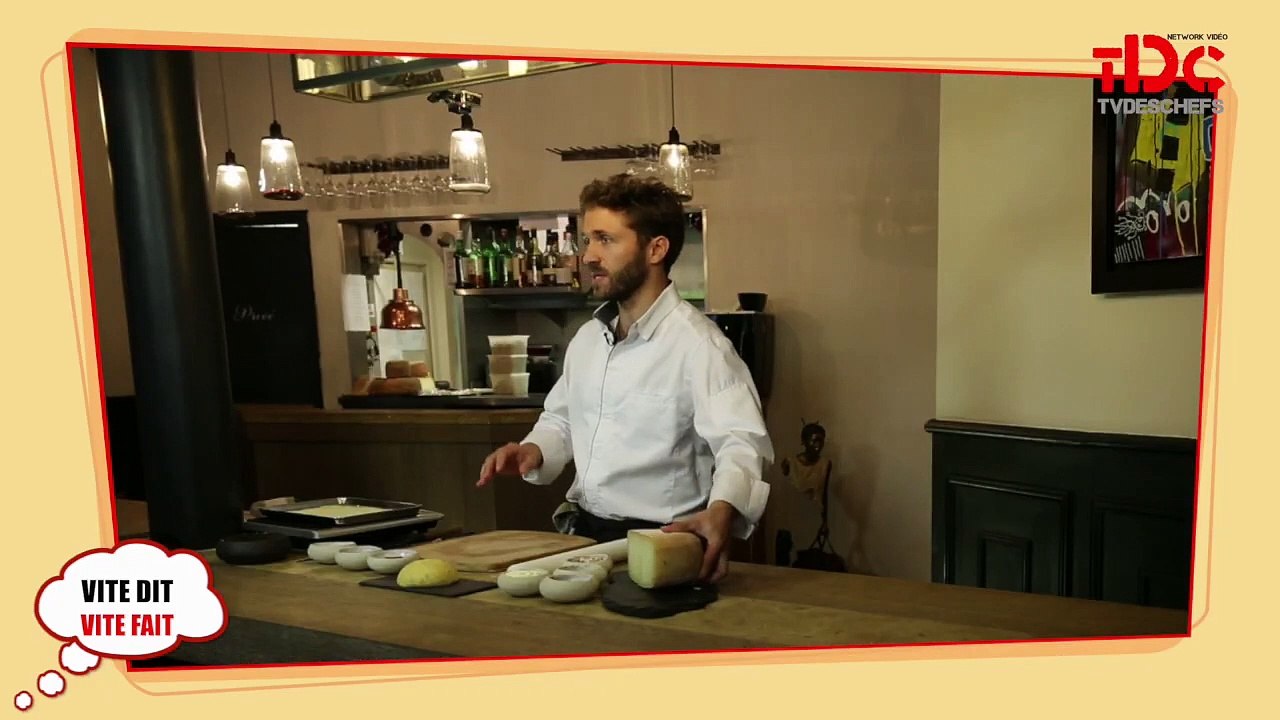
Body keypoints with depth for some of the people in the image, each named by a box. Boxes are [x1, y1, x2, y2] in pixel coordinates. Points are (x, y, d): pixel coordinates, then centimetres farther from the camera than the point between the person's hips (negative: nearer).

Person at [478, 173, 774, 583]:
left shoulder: (697, 343, -16)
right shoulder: (587, 338, 10)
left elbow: (741, 441, -26)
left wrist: (722, 511, -45)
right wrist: (534, 450, 1)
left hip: (657, 547, -6)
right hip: (584, 534, 6)